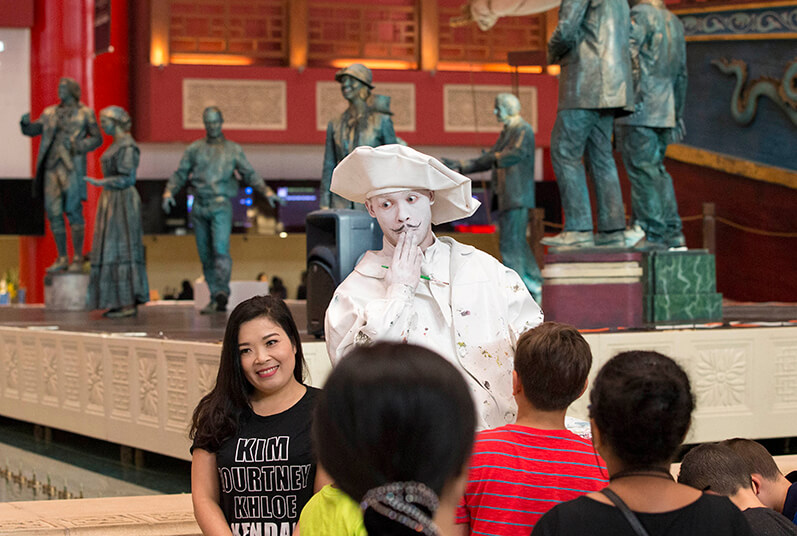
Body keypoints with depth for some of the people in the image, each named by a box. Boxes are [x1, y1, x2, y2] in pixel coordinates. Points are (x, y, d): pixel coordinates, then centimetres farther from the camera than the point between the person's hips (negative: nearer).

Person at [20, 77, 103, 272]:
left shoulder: (85, 113, 5)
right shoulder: (50, 113, 16)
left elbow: (97, 138, 4)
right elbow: (33, 130, 12)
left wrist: (77, 146, -12)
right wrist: (25, 123, -11)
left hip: (72, 167, -4)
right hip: (51, 167, 4)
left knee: (73, 211, -8)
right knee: (54, 213, 2)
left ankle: (77, 258, -3)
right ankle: (62, 258, 9)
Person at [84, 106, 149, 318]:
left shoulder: (127, 145, -13)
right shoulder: (117, 145, 18)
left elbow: (128, 179, -20)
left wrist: (100, 182, -23)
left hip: (122, 201, -10)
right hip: (112, 202, 10)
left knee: (122, 251, -10)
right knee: (113, 251, 8)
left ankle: (129, 304, -10)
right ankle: (124, 303, 9)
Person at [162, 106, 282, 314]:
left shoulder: (233, 149, 12)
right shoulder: (194, 149, 14)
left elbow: (249, 175, 10)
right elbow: (180, 174, 11)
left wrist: (267, 192, -5)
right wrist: (169, 192, -7)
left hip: (221, 205, -3)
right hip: (199, 206, 3)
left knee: (221, 249, -21)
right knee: (206, 255, 4)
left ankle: (222, 292, -31)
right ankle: (215, 300, 9)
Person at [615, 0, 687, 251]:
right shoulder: (673, 21, 19)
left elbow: (626, 58, -16)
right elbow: (681, 75, 22)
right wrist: (678, 115, 26)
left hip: (639, 110, -8)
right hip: (664, 112, 8)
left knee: (642, 171, -6)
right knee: (656, 169, 14)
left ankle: (653, 234, -8)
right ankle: (672, 232, 11)